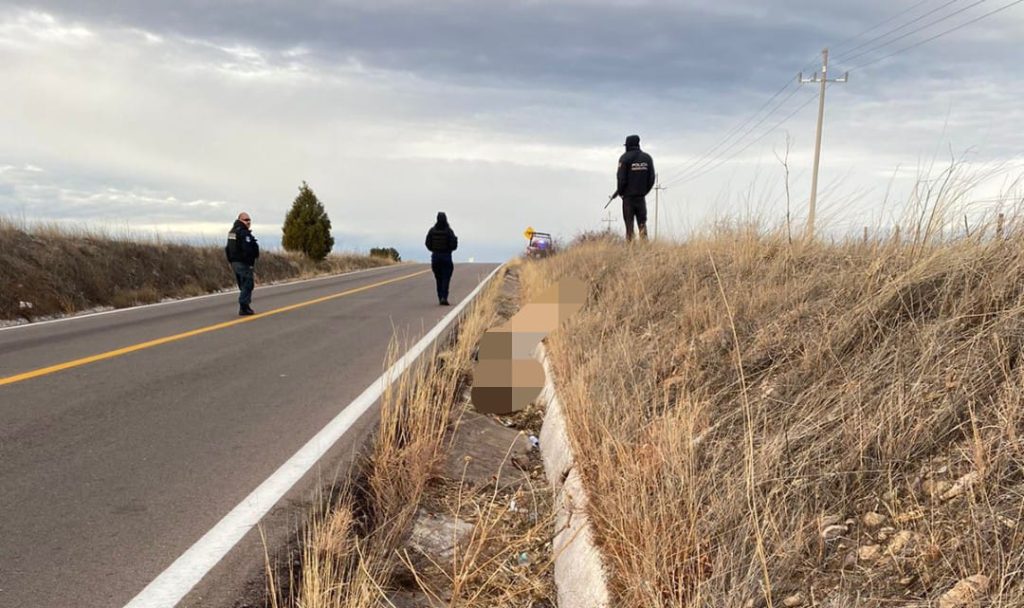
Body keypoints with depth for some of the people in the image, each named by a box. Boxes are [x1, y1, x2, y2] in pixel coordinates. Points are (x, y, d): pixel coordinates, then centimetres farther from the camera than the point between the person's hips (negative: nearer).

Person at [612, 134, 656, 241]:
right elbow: (651, 178, 6)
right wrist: (644, 191, 15)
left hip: (628, 196, -3)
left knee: (629, 224, 0)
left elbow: (621, 178, -11)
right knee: (642, 223, 8)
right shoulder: (647, 158, 7)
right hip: (641, 196, 3)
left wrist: (620, 192, 4)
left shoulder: (625, 158, -7)